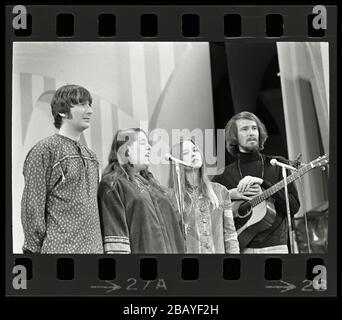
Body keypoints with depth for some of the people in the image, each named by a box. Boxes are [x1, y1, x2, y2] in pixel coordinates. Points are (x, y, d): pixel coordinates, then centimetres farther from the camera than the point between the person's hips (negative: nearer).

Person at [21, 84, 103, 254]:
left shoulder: (90, 155, 18)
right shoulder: (43, 150, -5)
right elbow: (32, 208, -8)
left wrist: (100, 245, 15)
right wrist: (34, 249, -12)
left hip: (94, 248, 7)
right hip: (60, 248, -7)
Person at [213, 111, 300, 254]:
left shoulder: (278, 165, 8)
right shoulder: (225, 174, 10)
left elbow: (294, 206, -1)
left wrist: (262, 183, -10)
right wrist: (228, 195, -8)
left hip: (274, 246, 0)